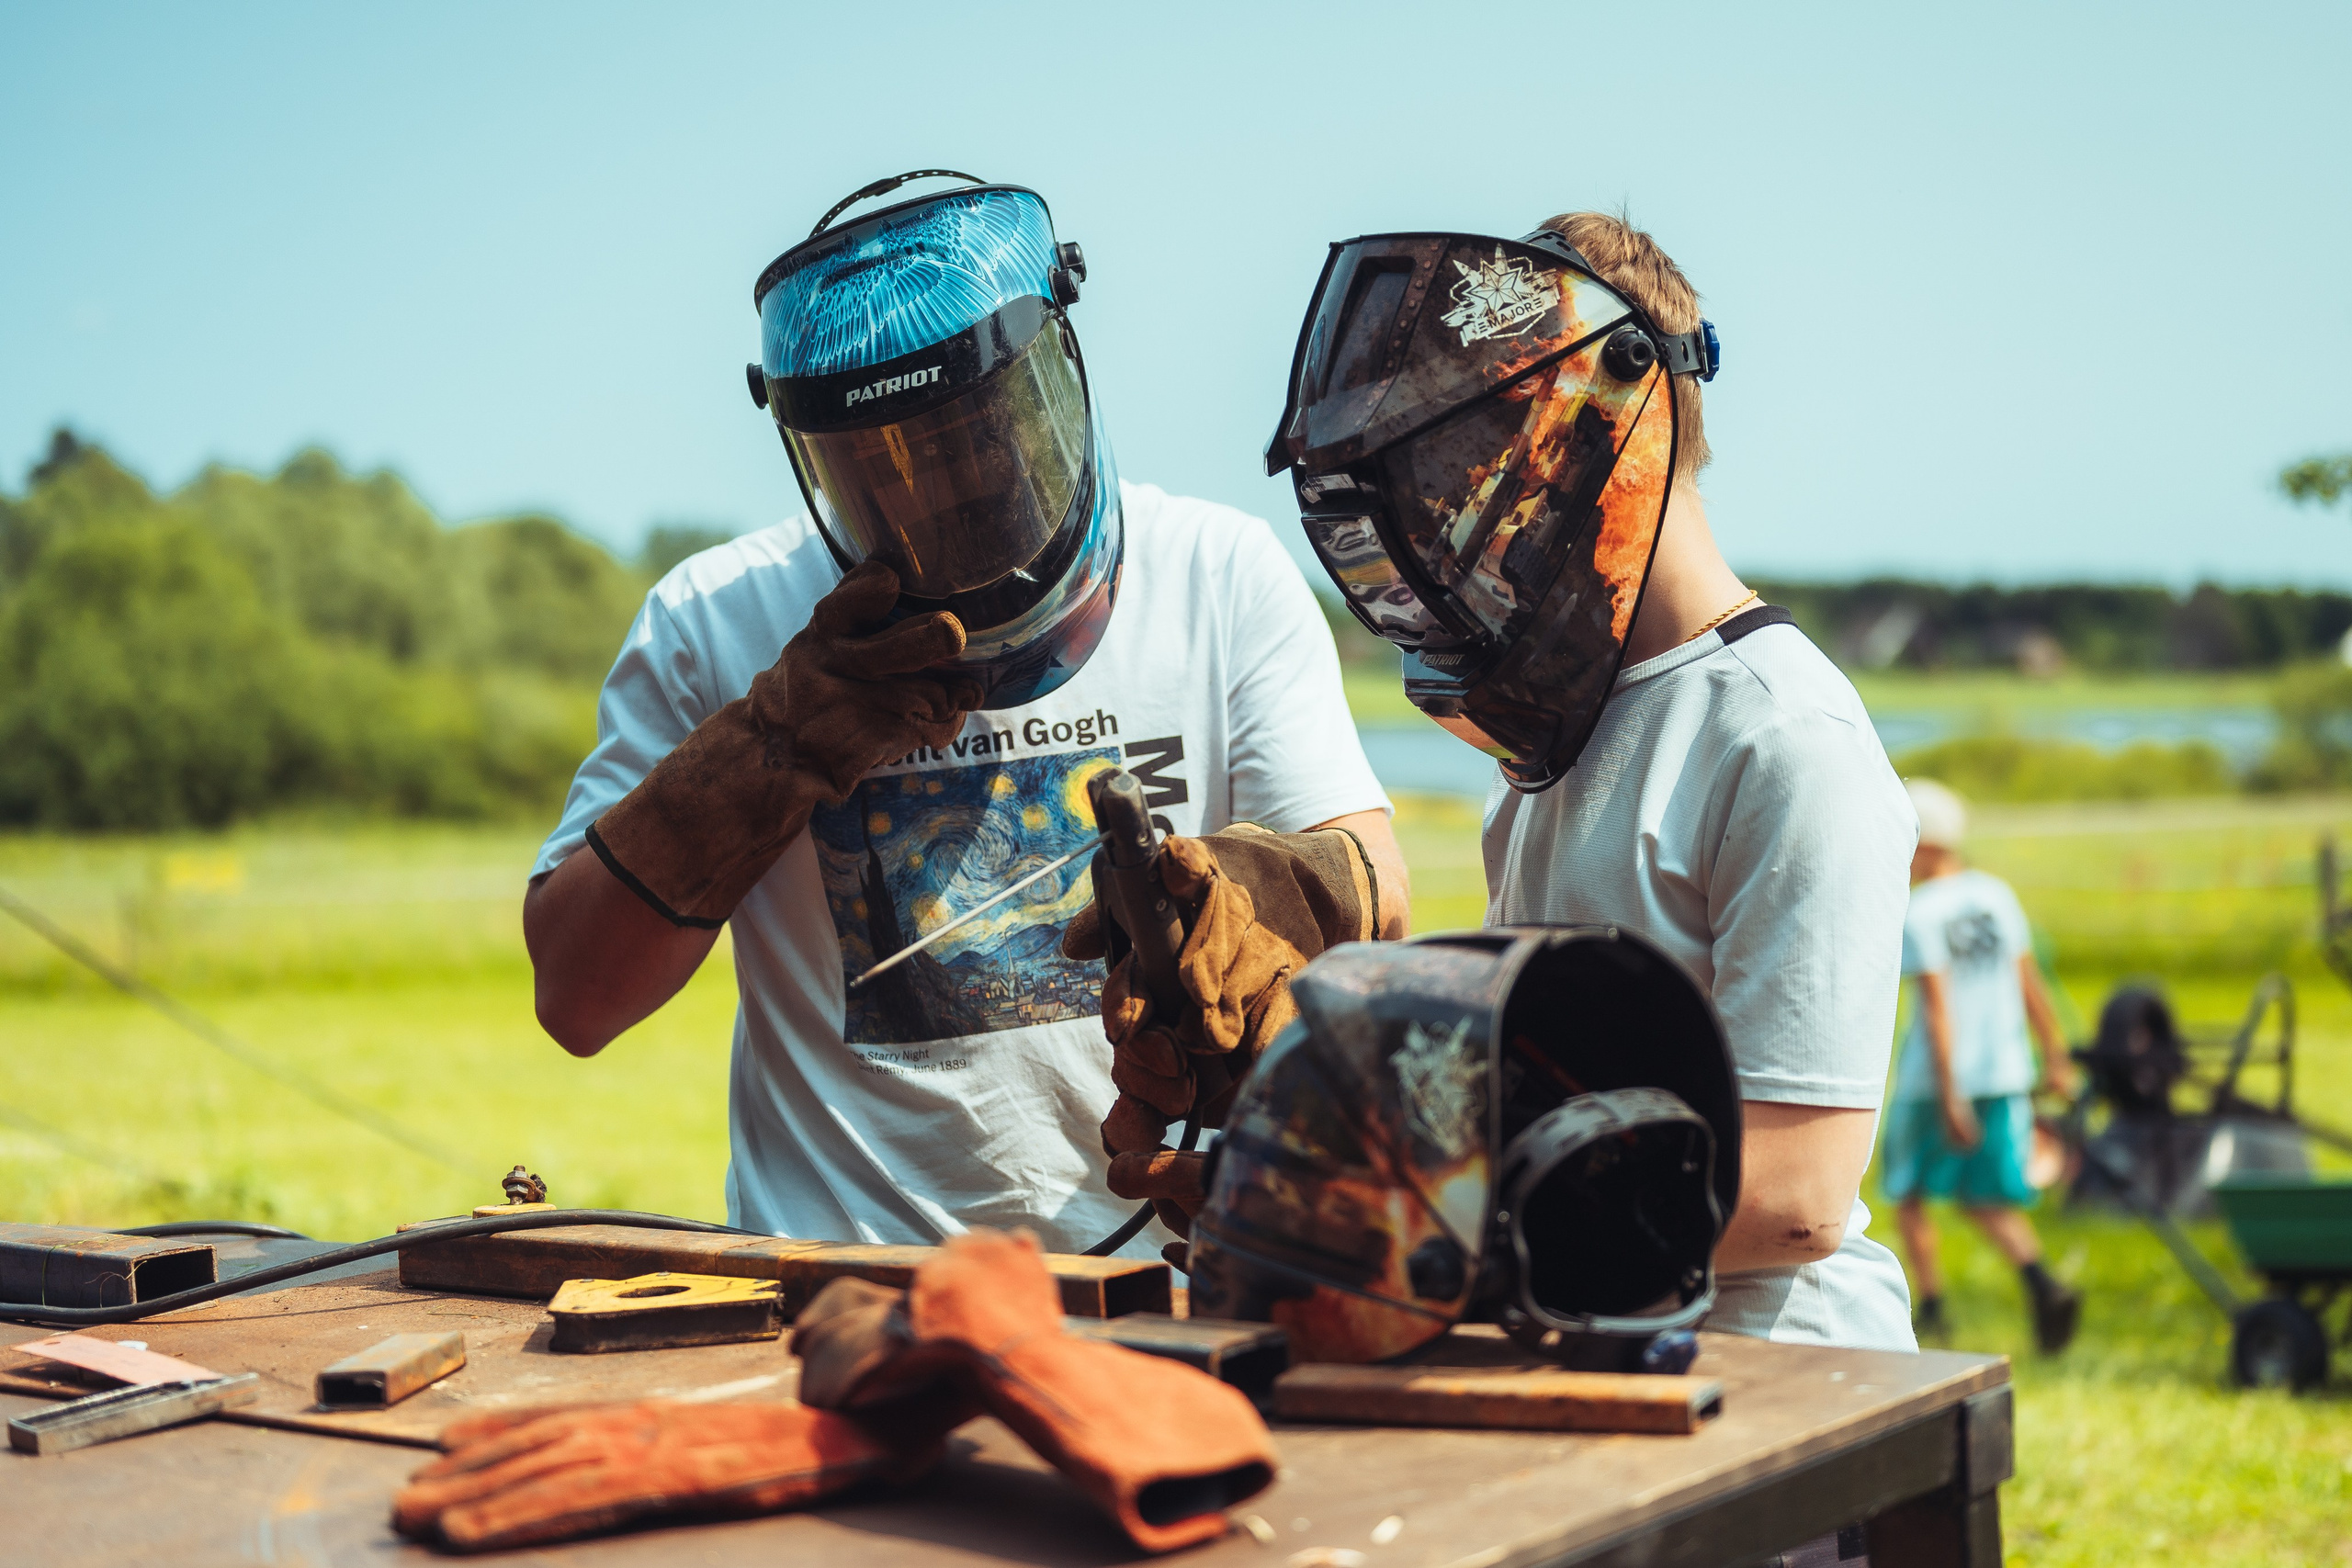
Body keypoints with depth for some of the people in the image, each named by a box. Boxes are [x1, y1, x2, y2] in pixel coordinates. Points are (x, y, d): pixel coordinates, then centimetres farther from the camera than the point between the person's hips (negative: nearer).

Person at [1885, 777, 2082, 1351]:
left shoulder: (1917, 915, -13)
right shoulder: (1996, 894, 6)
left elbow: (1937, 1008, -18)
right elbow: (2029, 982, 10)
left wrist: (1949, 1096, -18)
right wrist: (2055, 1056, 17)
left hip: (1934, 1077, -6)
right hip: (2004, 1072, 6)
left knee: (1909, 1191, 13)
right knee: (1987, 1198, 12)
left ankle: (1931, 1306, 12)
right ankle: (2040, 1281, -11)